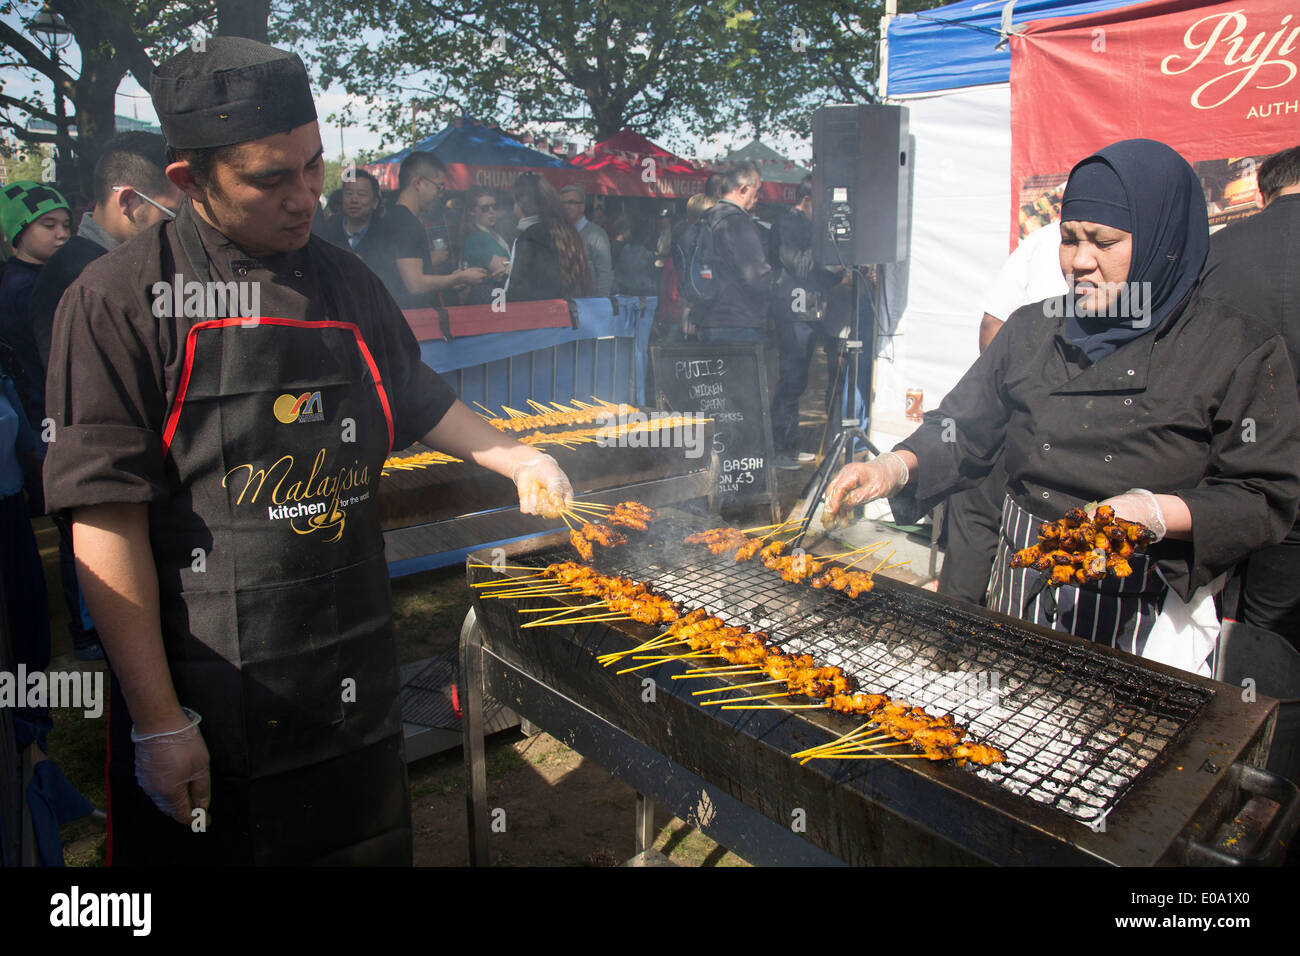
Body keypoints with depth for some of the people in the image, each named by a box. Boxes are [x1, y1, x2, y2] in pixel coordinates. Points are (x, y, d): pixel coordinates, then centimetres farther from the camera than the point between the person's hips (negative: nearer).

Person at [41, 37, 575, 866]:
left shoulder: (348, 284, 6)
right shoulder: (120, 300, -10)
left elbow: (416, 400, 21)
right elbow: (108, 517, -13)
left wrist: (516, 459, 5)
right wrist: (158, 721, -13)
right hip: (205, 700, -4)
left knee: (373, 844, 18)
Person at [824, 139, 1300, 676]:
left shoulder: (1240, 351, -7)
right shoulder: (1031, 330, 4)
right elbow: (963, 433, 6)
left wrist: (1156, 514, -25)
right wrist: (897, 467, -12)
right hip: (1023, 594, 3)